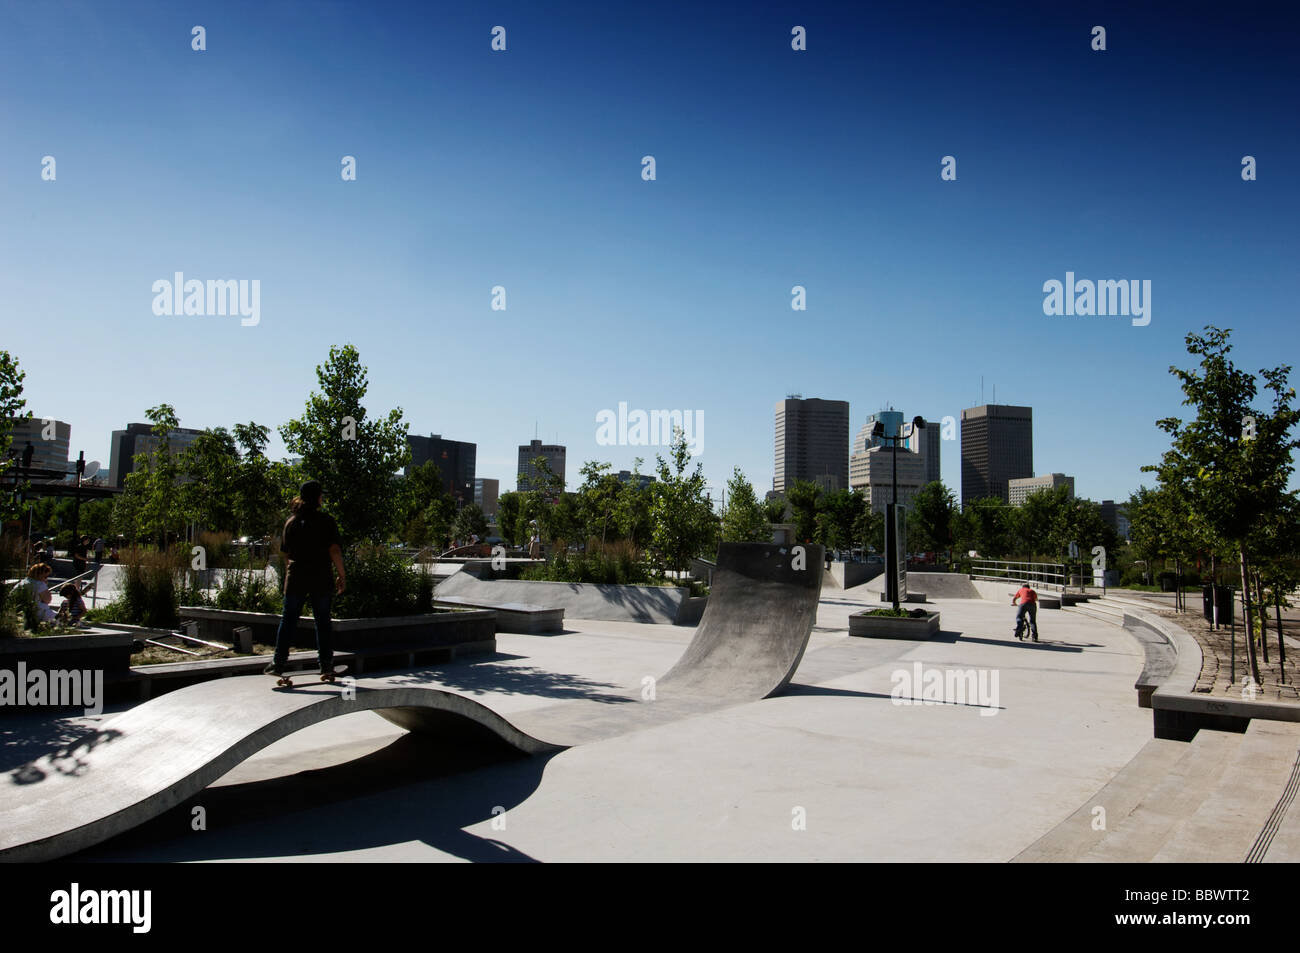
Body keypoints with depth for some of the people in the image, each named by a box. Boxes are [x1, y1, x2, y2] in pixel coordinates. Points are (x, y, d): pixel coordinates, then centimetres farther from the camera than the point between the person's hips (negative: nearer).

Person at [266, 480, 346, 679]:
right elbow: (334, 550, -10)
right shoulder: (326, 521, -5)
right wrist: (342, 576, -4)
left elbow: (286, 551, 11)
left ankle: (279, 662, 7)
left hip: (295, 578, 2)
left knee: (288, 620, 10)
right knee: (323, 622, 6)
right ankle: (326, 666, 8)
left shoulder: (291, 521, 6)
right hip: (321, 579, -2)